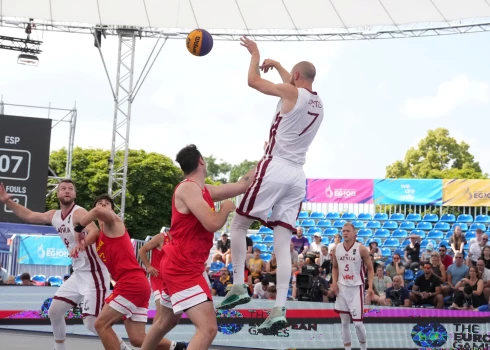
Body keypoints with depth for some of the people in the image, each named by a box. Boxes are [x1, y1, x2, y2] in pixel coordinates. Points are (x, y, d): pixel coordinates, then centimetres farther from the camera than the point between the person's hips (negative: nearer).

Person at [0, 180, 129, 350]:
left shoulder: (79, 213, -18)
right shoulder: (54, 216, 8)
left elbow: (95, 232, -36)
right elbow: (29, 216, 24)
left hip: (94, 274, -8)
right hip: (78, 275, 9)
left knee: (92, 322, -13)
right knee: (54, 312, 12)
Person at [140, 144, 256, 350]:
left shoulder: (205, 190, 9)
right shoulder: (187, 188, -17)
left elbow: (241, 186, 16)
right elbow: (213, 224, -25)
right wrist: (226, 208, -6)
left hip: (179, 267, 10)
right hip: (182, 268, -10)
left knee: (166, 322, 26)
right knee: (208, 328, -19)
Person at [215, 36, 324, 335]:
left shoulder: (291, 93, -5)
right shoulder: (318, 103, 17)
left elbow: (253, 81, 1)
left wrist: (256, 55, 18)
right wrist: (276, 65, 44)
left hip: (275, 170, -6)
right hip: (297, 176, 7)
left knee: (238, 224, 8)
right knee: (283, 244, 1)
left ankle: (239, 288, 2)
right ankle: (280, 309, -7)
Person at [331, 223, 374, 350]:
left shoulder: (361, 249, -10)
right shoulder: (336, 249, 2)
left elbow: (370, 269, -4)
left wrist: (370, 287, -15)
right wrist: (334, 283, 0)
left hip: (356, 288, -4)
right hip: (342, 288, 4)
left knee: (358, 323, -4)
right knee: (344, 322, 8)